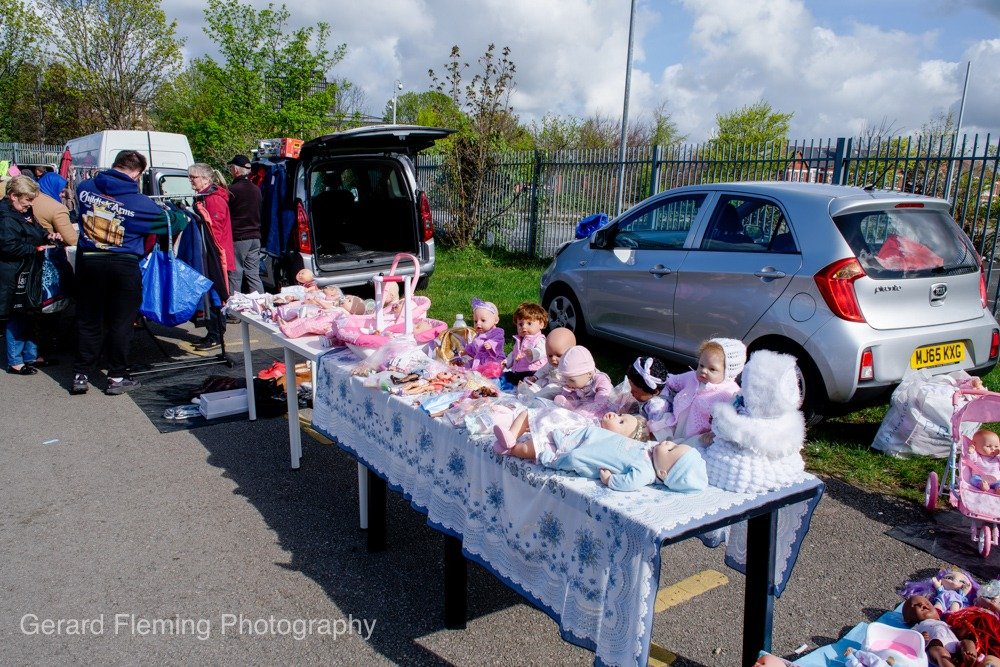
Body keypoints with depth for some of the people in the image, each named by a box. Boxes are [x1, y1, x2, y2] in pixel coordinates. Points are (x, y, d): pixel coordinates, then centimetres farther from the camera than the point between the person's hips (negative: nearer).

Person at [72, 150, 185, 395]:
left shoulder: (85, 188, -2)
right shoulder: (139, 202, -14)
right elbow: (168, 221, -2)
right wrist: (181, 215, 21)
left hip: (88, 262, 4)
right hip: (123, 265, -4)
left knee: (88, 320, 14)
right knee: (120, 322, 7)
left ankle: (81, 375, 18)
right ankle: (117, 377, 14)